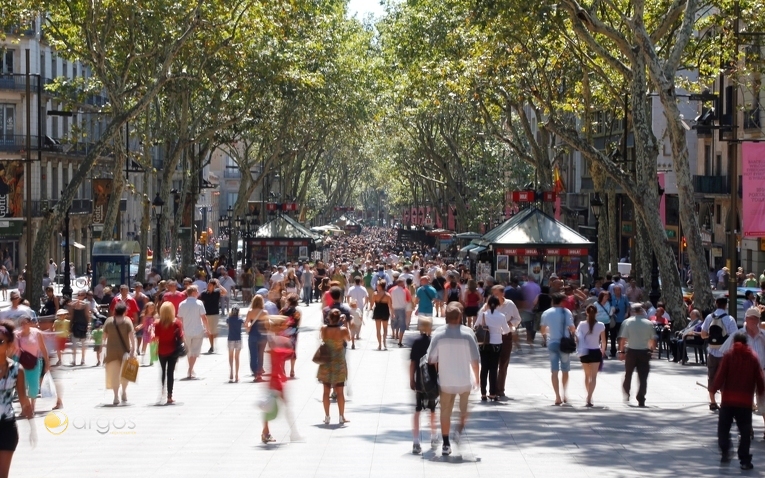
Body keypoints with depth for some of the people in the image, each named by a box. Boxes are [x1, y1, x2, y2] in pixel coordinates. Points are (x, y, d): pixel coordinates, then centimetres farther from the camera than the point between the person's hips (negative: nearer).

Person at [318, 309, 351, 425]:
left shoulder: (324, 329, -8)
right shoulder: (343, 330, -14)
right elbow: (348, 339, 6)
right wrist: (343, 324, 9)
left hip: (326, 363, 2)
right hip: (339, 363, -1)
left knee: (326, 391, 9)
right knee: (340, 391, 6)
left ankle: (327, 417, 11)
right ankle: (342, 417, 9)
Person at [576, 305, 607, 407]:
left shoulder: (582, 325, -7)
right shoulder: (600, 325, -7)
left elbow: (577, 338, -10)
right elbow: (604, 341, 0)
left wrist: (579, 350, 3)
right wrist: (603, 350, 18)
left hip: (584, 353, 2)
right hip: (596, 352, -1)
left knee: (587, 375, 20)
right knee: (593, 376, -1)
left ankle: (589, 396, 32)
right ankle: (589, 398, -15)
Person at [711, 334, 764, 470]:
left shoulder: (728, 356, -3)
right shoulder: (753, 357, 2)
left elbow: (720, 376, -9)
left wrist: (713, 389, 3)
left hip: (728, 399, -1)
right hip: (746, 401, 1)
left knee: (723, 427, 16)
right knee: (745, 432, 5)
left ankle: (725, 452, 6)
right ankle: (745, 460, 1)